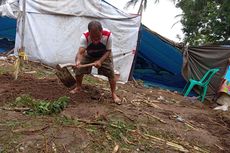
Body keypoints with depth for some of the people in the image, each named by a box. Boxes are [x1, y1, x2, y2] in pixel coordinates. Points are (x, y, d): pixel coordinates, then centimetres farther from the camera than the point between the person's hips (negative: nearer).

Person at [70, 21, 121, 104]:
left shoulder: (108, 35, -34)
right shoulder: (85, 36, -34)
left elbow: (108, 51, -23)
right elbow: (80, 52, -43)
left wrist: (100, 61, -37)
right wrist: (78, 61, -65)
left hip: (104, 55, -1)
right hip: (88, 55, 1)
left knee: (111, 73, -12)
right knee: (78, 69, -8)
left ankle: (113, 94, 7)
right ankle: (78, 87, 21)